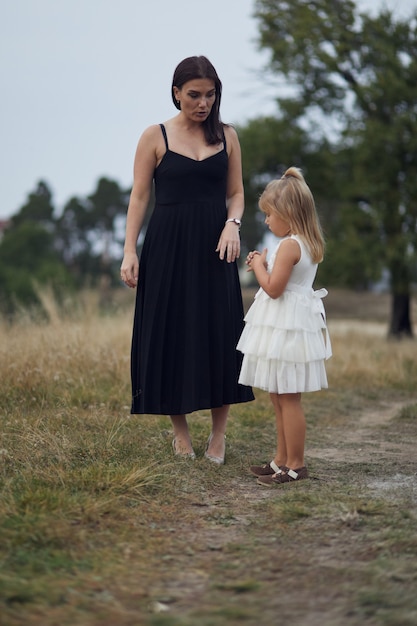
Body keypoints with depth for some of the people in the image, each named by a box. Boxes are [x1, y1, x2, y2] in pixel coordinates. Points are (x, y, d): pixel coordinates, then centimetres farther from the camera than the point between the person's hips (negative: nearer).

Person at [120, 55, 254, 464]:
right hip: (167, 247, -2)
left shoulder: (226, 136, 7)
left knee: (219, 334, -1)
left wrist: (232, 224, -11)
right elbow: (139, 196, -1)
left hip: (212, 247, 2)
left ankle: (218, 434, 9)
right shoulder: (155, 137, 0)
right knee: (169, 334, 1)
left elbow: (235, 192, 10)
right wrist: (129, 251, -10)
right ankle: (180, 431, 15)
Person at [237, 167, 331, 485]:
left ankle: (295, 465, 0)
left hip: (285, 327, -10)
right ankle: (282, 459, 23)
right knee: (280, 397, 16)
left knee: (288, 398, -5)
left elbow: (273, 288, -20)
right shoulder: (309, 244, 13)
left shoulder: (289, 245, -17)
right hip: (293, 324, 10)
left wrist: (259, 266, -5)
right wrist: (264, 266, 11)